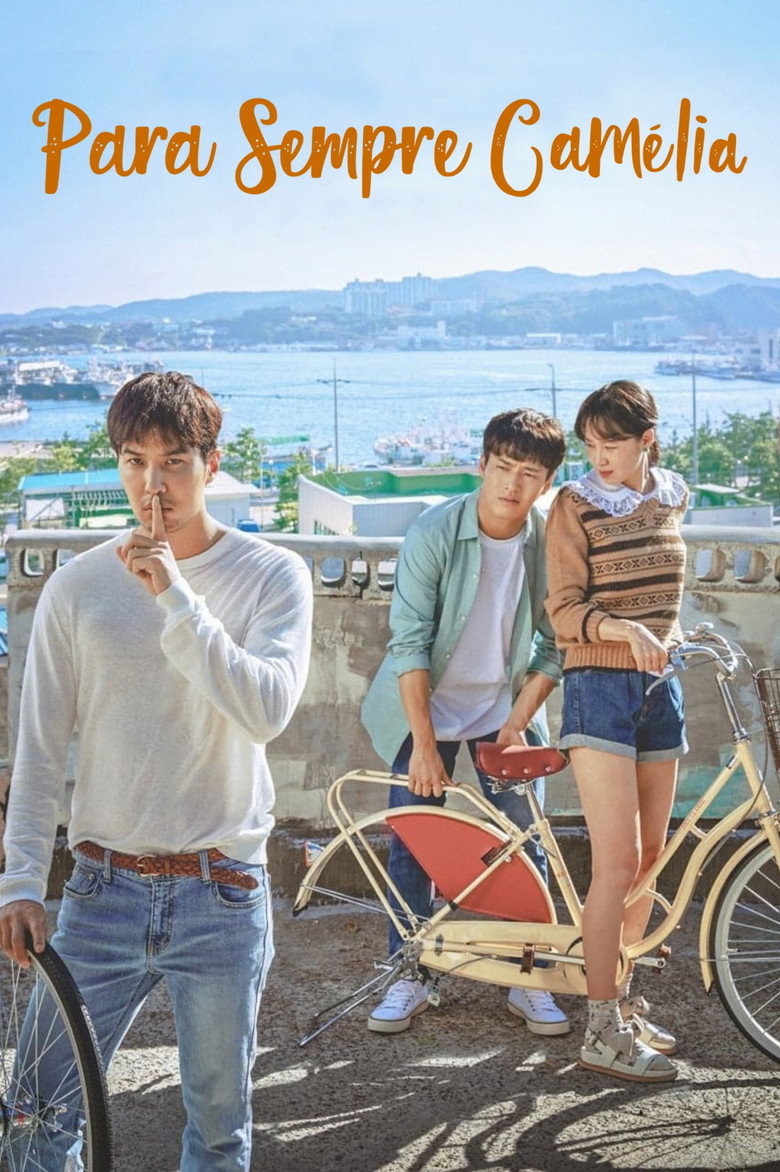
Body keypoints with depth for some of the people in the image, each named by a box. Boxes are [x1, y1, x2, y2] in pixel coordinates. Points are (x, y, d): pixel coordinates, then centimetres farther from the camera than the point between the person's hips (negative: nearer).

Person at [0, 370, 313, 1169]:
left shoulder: (271, 576, -4)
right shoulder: (77, 586, 0)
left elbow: (266, 710, -19)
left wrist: (173, 596, -22)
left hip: (222, 899, -1)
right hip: (103, 892, 1)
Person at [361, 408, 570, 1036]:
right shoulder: (433, 534, -18)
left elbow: (555, 647, -3)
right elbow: (410, 642, -17)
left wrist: (517, 721, -11)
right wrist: (424, 743, -18)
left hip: (507, 710, 1)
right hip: (427, 707, -1)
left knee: (526, 844, -1)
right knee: (411, 843, 2)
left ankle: (528, 979, 14)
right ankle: (409, 977, 16)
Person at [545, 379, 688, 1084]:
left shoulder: (672, 499, 9)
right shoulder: (576, 505, -7)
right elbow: (565, 610, -13)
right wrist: (627, 630, -27)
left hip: (659, 685, 6)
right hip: (599, 687, -6)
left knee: (650, 857, 9)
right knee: (617, 862, -10)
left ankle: (620, 999, 23)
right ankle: (603, 1033, -2)